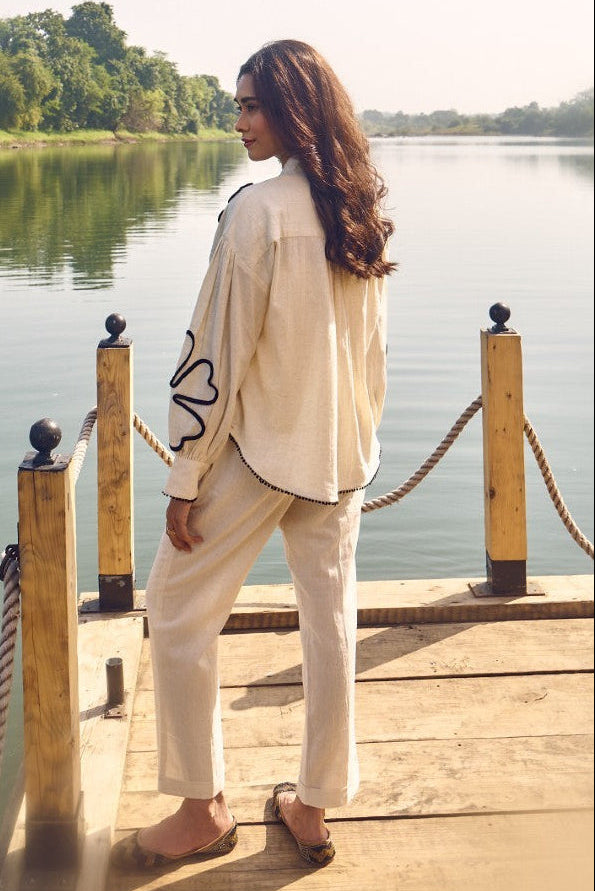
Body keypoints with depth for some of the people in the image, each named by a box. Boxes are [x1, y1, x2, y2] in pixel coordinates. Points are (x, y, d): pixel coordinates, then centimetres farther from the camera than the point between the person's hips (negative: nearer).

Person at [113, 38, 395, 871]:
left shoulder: (257, 212, -18)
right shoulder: (363, 211, 3)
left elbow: (217, 352, -17)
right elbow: (374, 345, 10)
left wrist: (186, 476, -11)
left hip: (258, 452, -7)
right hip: (341, 453, 7)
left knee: (179, 610, 8)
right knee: (331, 620, 12)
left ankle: (203, 807, 17)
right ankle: (315, 806, 24)